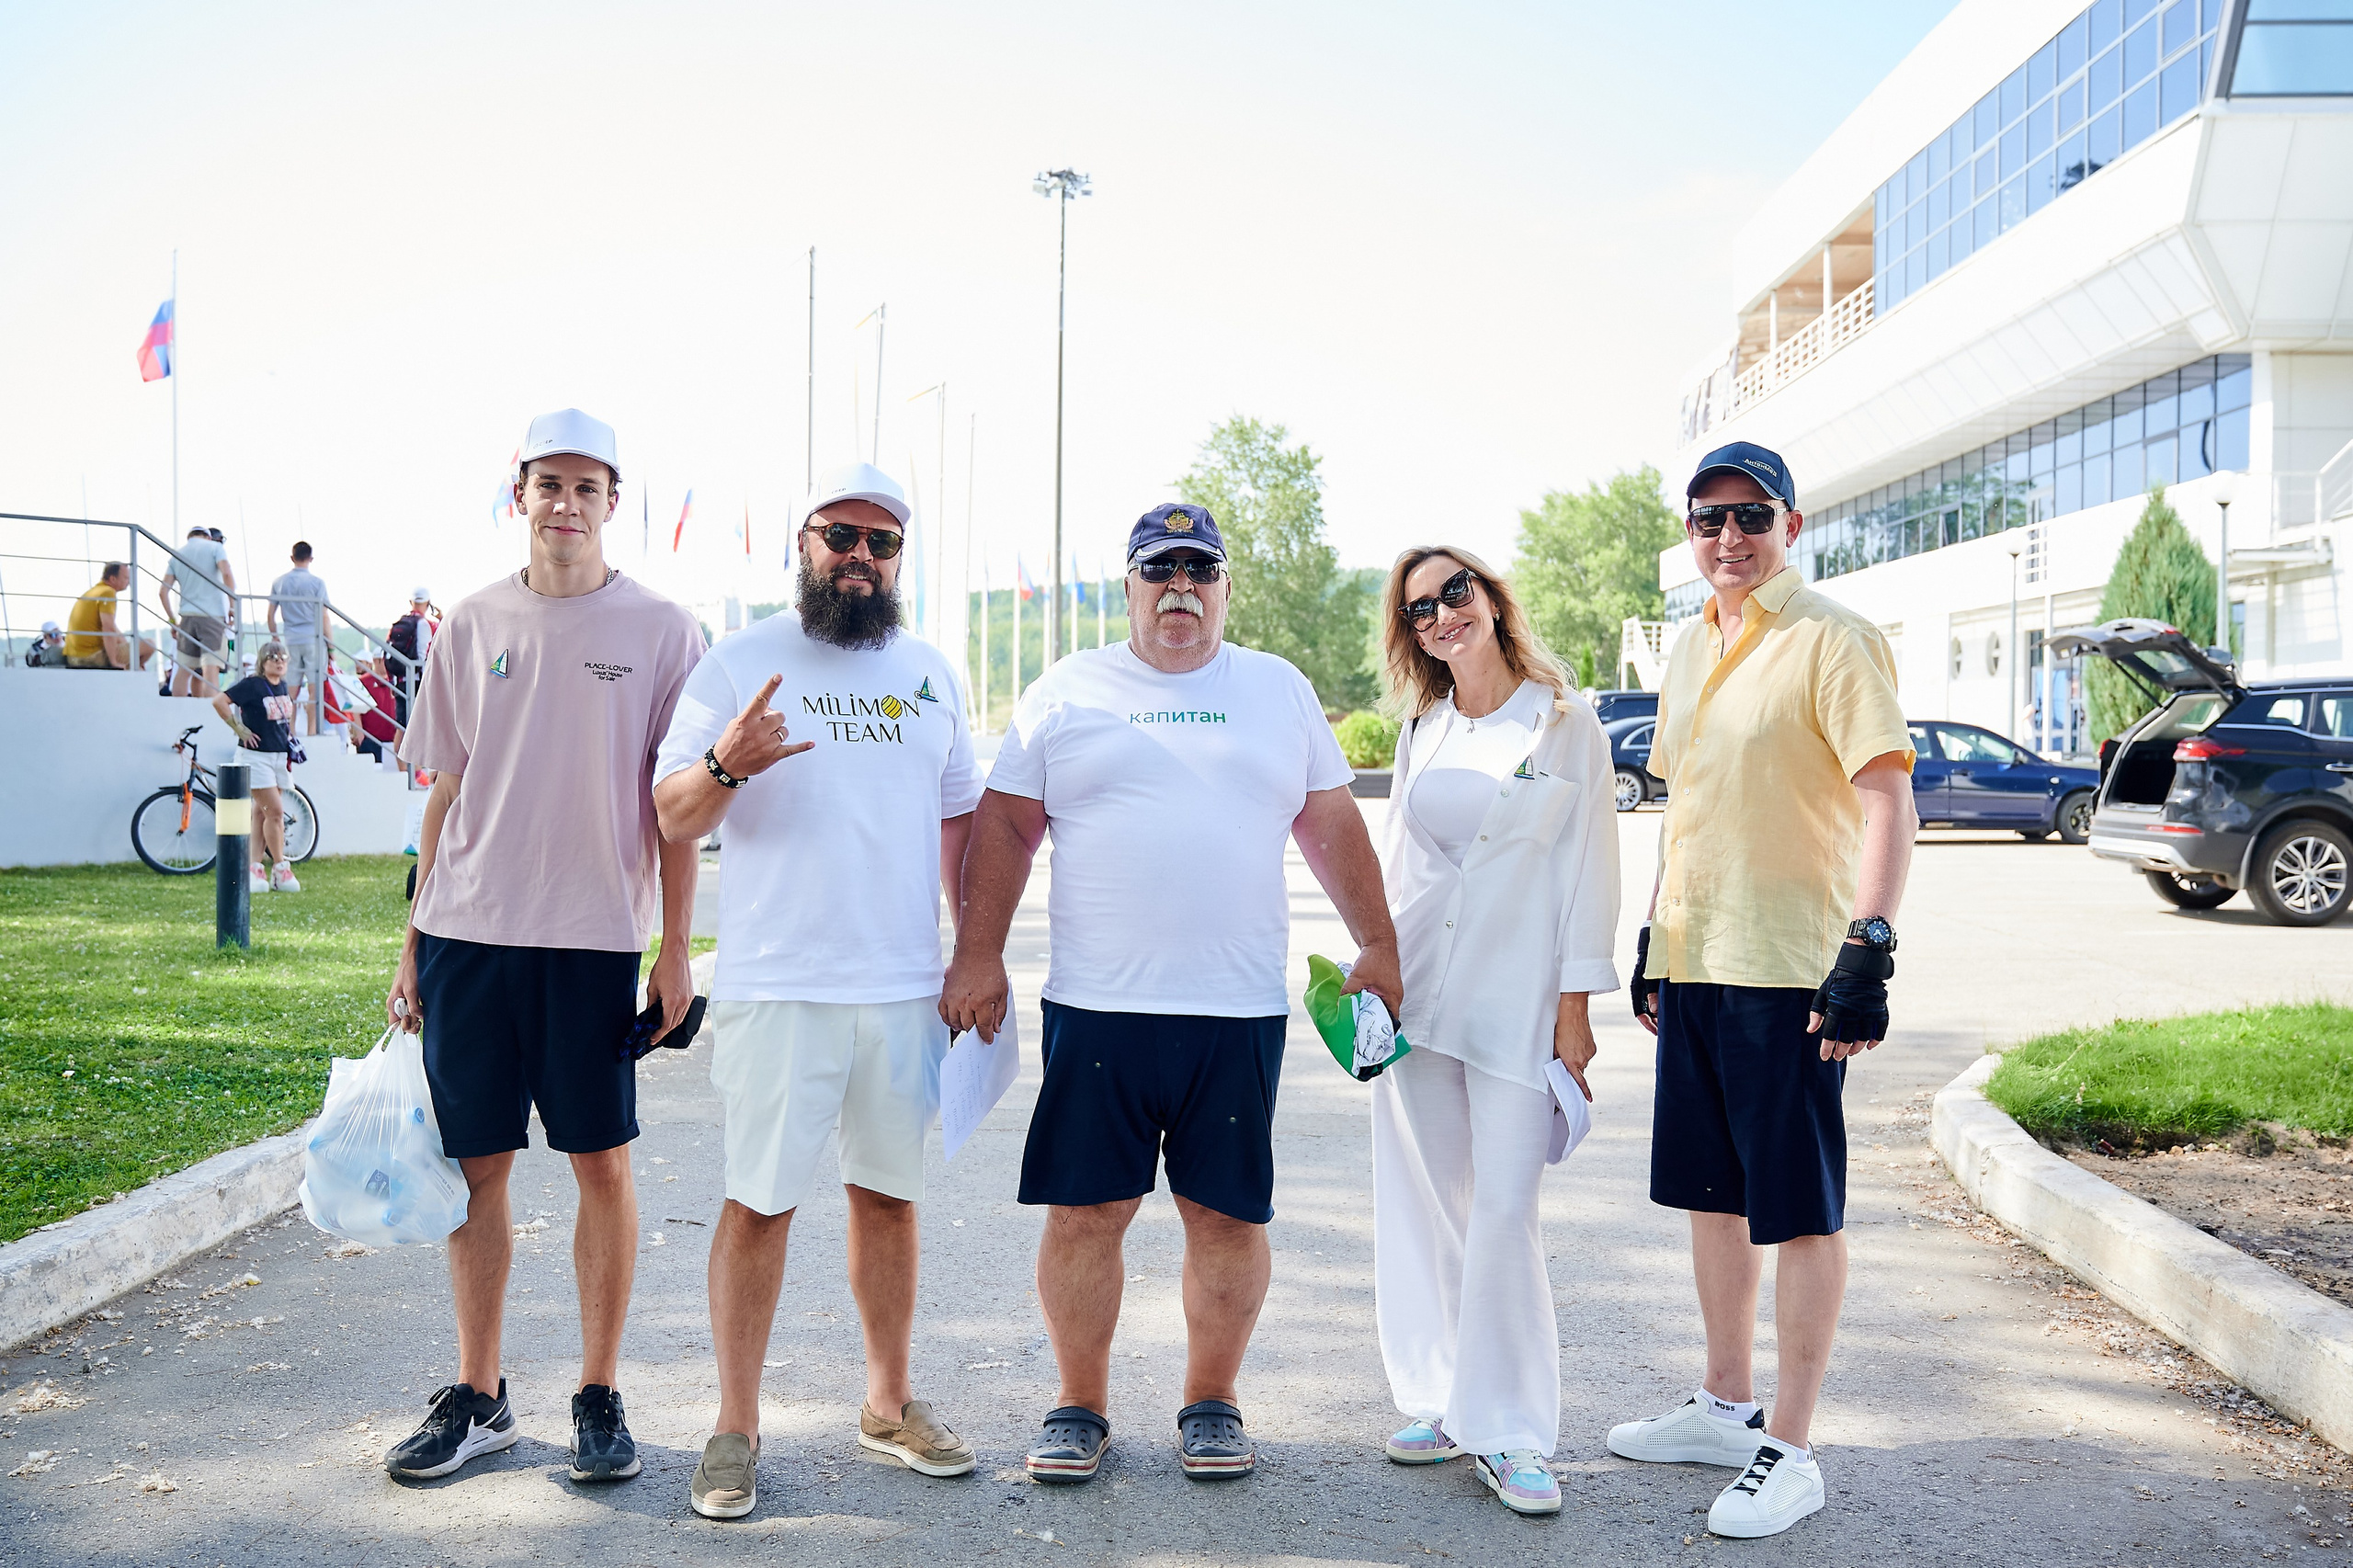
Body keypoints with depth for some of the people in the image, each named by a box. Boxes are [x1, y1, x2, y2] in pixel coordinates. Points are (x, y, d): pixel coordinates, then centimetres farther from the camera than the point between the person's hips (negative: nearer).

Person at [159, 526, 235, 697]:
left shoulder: (177, 555, 17)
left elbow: (163, 592, 11)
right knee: (211, 669, -12)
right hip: (214, 615, -4)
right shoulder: (215, 547, 5)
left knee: (184, 670, 9)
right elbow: (226, 574, -12)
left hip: (187, 616, 4)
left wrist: (173, 620, 17)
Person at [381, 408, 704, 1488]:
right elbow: (446, 792, 12)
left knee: (602, 1164, 2)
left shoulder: (660, 630, 1)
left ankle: (600, 1398, 15)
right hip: (468, 932, 3)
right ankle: (476, 1398, 21)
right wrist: (414, 941, 10)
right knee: (476, 1165, 8)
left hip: (594, 937, -3)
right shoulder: (474, 625, 9)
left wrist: (675, 952, -5)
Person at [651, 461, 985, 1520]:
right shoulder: (739, 663, 0)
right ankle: (735, 1430, 14)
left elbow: (962, 818, 18)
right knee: (760, 1202, 1)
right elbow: (673, 818, -3)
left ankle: (890, 1405, 27)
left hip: (907, 988, 4)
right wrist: (726, 764, -24)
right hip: (777, 988, -4)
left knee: (889, 1194, 12)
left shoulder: (932, 672, 13)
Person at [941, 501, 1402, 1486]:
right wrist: (977, 957, -1)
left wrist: (1376, 945, 9)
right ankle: (1080, 1407, 19)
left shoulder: (1280, 692, 12)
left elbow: (1333, 828, 14)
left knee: (1229, 1215, 5)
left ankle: (1212, 1404, 22)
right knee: (1085, 1212, 3)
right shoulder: (1067, 692, 8)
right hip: (1096, 1008, -1)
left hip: (1240, 1012, 1)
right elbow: (1004, 826, 6)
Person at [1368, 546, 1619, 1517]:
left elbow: (1589, 869, -2)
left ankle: (1508, 1435, 4)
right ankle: (1446, 1405, 21)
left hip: (1517, 998, -4)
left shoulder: (1566, 726, -1)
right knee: (1423, 1207, 8)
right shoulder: (1422, 729, 10)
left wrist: (1576, 1008, -7)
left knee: (1504, 1213, -7)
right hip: (1415, 990, 4)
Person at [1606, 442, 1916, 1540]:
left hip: (1788, 971, -8)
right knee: (1713, 1191, 16)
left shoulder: (1832, 641, -10)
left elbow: (1888, 799, -16)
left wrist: (1870, 947, -24)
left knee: (1800, 1210, 0)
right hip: (1693, 964, 8)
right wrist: (1653, 932, 19)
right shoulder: (1690, 650, 14)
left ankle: (1788, 1452, 10)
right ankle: (1726, 1408, 30)